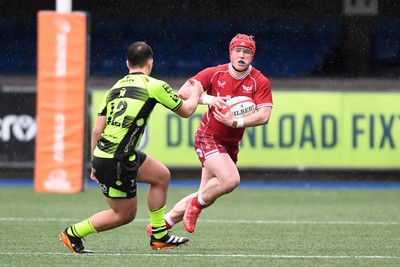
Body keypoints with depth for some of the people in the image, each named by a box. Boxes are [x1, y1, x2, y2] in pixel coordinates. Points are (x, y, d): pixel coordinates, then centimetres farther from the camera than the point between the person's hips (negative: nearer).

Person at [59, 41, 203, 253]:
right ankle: (73, 234, 15)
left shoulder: (115, 88, 12)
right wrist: (196, 93, 28)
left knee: (162, 175, 19)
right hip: (116, 162, -8)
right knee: (125, 214, 8)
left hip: (102, 155, 8)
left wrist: (95, 163, 19)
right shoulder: (154, 86, -6)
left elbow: (97, 130, 11)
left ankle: (159, 236, 25)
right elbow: (186, 111, 8)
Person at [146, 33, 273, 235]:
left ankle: (163, 223, 27)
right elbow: (183, 92, -6)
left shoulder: (260, 82, -7)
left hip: (231, 144, 4)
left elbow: (264, 116, -17)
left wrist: (235, 122, -30)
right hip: (208, 137, -4)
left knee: (206, 197, 10)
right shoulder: (214, 74, -7)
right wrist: (209, 99, -22)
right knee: (231, 179, -27)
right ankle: (196, 204, -1)